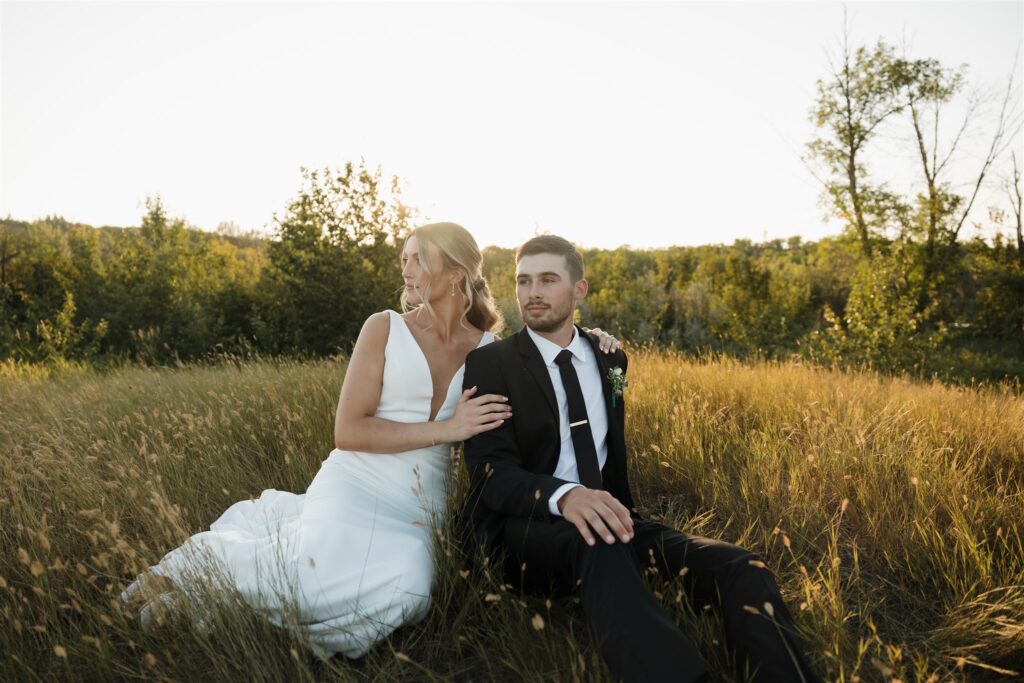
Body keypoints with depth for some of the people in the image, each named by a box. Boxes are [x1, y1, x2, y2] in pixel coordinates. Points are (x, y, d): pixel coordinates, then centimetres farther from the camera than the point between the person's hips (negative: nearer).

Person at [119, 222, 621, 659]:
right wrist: (446, 429, -15)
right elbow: (348, 431, -7)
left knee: (407, 588, -28)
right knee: (318, 578, -31)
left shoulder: (490, 349, 6)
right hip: (355, 486, -3)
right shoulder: (385, 328, -1)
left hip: (419, 509, 3)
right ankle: (211, 559, 2)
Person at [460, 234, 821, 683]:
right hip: (522, 528, -4)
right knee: (598, 547, -41)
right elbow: (491, 471, -14)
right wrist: (563, 495, -35)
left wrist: (614, 512, 7)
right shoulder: (489, 364, -2)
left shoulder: (609, 358, 13)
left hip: (599, 516, 5)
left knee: (740, 568, -22)